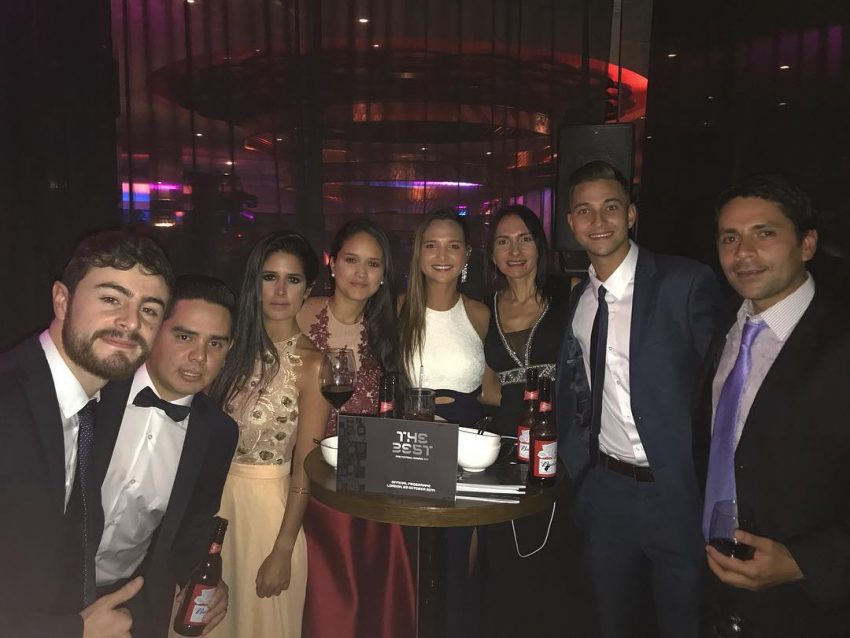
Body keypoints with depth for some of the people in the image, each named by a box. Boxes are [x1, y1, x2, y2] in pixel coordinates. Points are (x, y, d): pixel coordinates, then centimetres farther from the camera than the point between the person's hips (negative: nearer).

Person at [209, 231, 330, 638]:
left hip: (268, 503, -4)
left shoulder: (311, 364, -14)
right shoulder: (234, 342, 0)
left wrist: (283, 550, -12)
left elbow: (305, 467, -13)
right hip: (213, 494, 5)